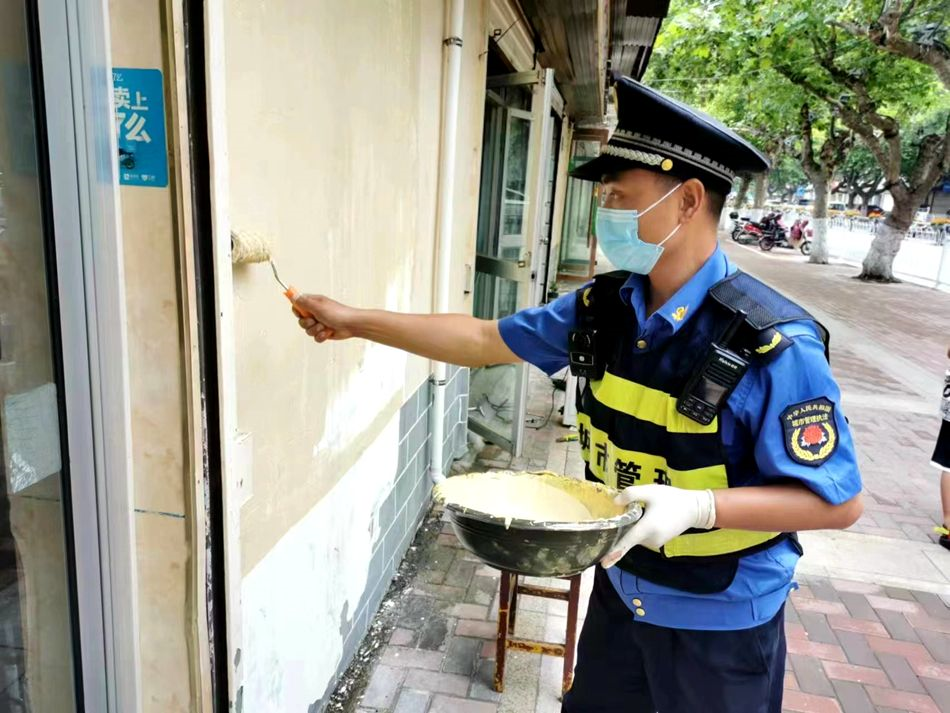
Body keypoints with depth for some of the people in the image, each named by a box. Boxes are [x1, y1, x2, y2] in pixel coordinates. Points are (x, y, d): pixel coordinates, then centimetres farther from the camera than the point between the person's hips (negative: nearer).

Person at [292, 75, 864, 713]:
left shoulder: (774, 346, -26)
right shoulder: (602, 308, -8)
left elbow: (839, 501, -19)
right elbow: (485, 339, 0)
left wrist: (697, 505, -33)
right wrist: (355, 321, 1)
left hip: (720, 621, -5)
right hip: (621, 589, 5)